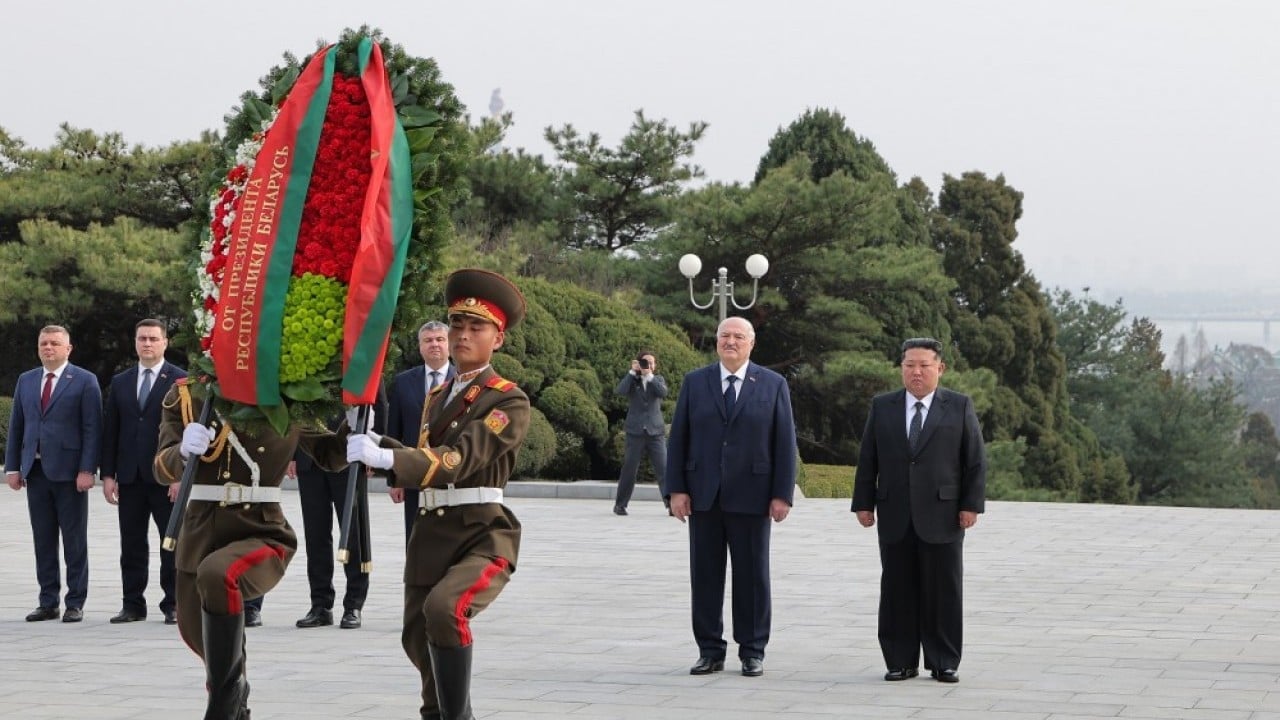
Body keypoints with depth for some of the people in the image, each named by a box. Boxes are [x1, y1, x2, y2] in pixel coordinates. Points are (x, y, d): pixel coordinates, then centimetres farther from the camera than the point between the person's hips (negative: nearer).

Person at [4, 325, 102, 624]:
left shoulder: (85, 381, -1)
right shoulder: (26, 381, 14)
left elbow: (92, 429, -6)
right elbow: (16, 427, 14)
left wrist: (87, 470, -13)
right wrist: (13, 467, 6)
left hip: (69, 472, -5)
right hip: (35, 471, 5)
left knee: (74, 541, 0)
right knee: (43, 541, 7)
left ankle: (75, 603, 5)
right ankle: (48, 603, 12)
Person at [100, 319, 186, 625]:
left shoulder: (181, 381, 0)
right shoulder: (120, 383, 13)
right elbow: (110, 431, 12)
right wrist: (108, 474, 4)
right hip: (130, 477, 4)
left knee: (172, 543, 0)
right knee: (132, 545, 6)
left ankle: (173, 605, 5)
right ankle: (133, 605, 11)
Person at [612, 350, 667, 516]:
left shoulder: (658, 379, 12)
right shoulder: (632, 380, 9)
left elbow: (663, 392, -10)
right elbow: (620, 391, -12)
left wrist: (649, 375, -13)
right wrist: (632, 372, -11)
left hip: (655, 432, 1)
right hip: (636, 432, -1)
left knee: (664, 469, -8)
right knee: (629, 470, 2)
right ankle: (620, 505, 13)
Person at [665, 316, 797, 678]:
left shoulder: (773, 385, 3)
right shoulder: (695, 383, 7)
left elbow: (784, 443, 1)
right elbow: (678, 439, 6)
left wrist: (782, 495, -5)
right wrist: (677, 489, -2)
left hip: (750, 498, -2)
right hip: (703, 497, 2)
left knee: (752, 576, 3)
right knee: (705, 576, 4)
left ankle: (753, 652, 10)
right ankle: (710, 651, 11)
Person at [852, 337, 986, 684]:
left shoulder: (959, 407, 4)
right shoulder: (882, 407, 9)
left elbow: (975, 461, 2)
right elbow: (867, 460, 10)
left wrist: (971, 504, -5)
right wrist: (864, 503, 4)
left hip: (942, 516, -2)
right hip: (895, 517, 2)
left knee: (943, 590, 1)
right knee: (897, 590, 4)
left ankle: (943, 663, 9)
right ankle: (901, 661, 10)